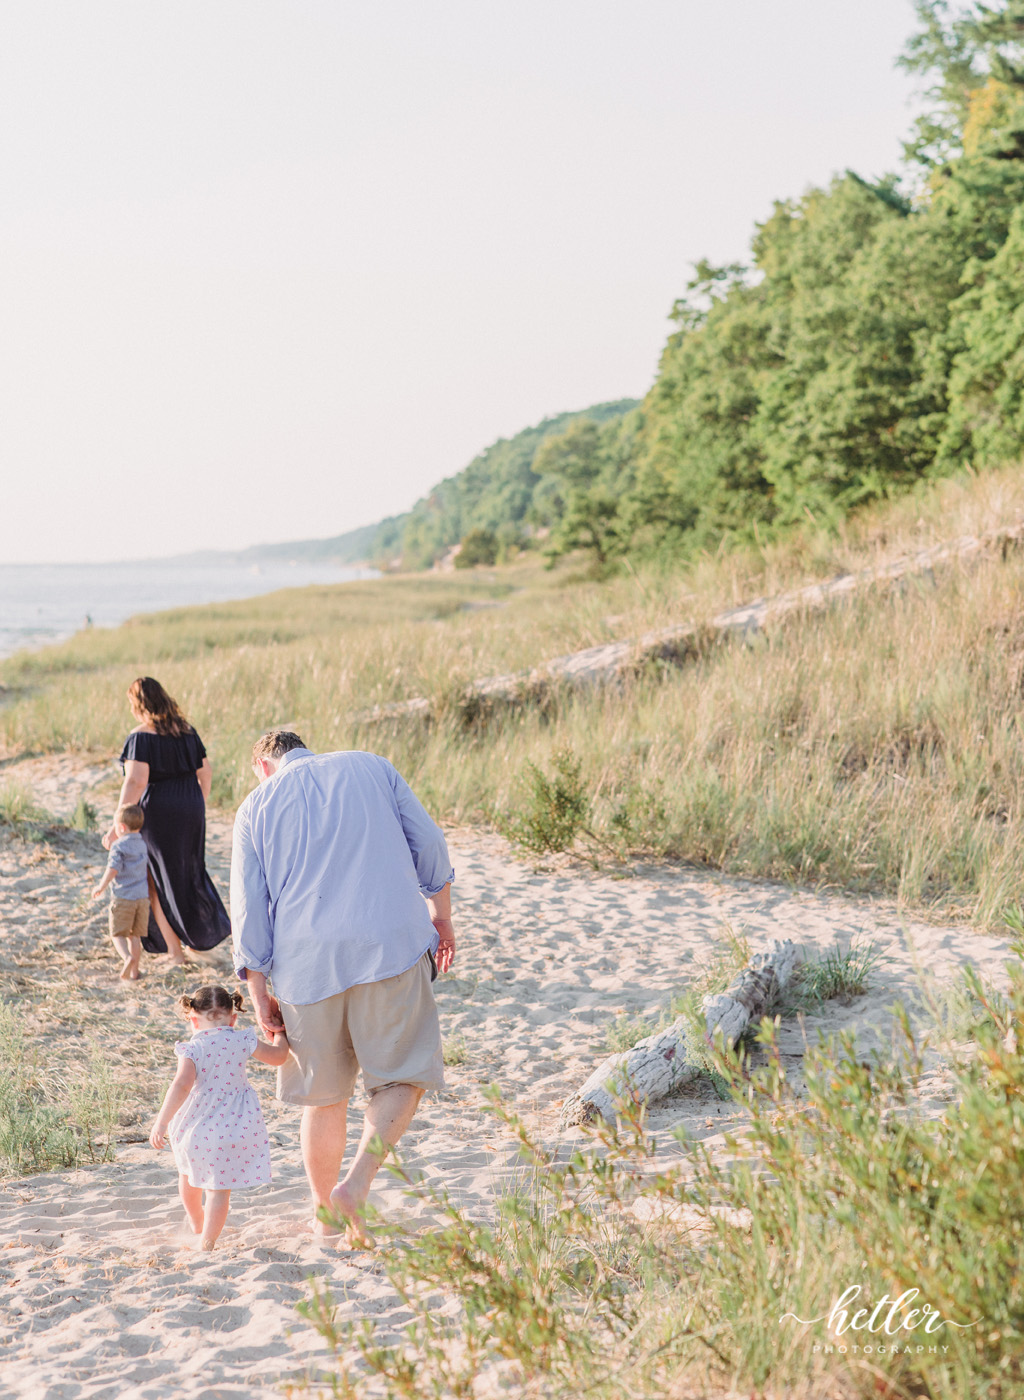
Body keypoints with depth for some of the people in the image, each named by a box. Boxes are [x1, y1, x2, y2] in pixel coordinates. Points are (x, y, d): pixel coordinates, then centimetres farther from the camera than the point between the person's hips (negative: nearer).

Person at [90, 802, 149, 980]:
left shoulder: (118, 846, -10)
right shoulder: (142, 845, 11)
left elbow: (113, 869, -18)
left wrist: (101, 887, -5)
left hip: (122, 897, -6)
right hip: (142, 897, 6)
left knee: (118, 934, 2)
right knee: (134, 936, 12)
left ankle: (128, 958, -24)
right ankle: (134, 972, 11)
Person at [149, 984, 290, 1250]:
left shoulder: (192, 1049, -11)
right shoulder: (241, 1040, -4)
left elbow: (182, 1085, -25)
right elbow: (278, 1056, 7)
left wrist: (162, 1122, -22)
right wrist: (279, 1034, 28)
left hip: (196, 1126, 0)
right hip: (233, 1127, 0)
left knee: (188, 1174, 27)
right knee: (219, 1187, 7)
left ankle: (196, 1224, 46)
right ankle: (206, 1241, 5)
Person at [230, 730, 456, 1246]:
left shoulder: (256, 807, 10)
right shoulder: (371, 767, 12)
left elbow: (250, 908, 4)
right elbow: (428, 844, 9)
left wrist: (259, 995, 6)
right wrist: (440, 913, 21)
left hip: (307, 961, 1)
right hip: (391, 946, -1)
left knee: (325, 1094, 15)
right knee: (402, 1078, 6)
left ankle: (325, 1212, 26)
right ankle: (356, 1185, -13)